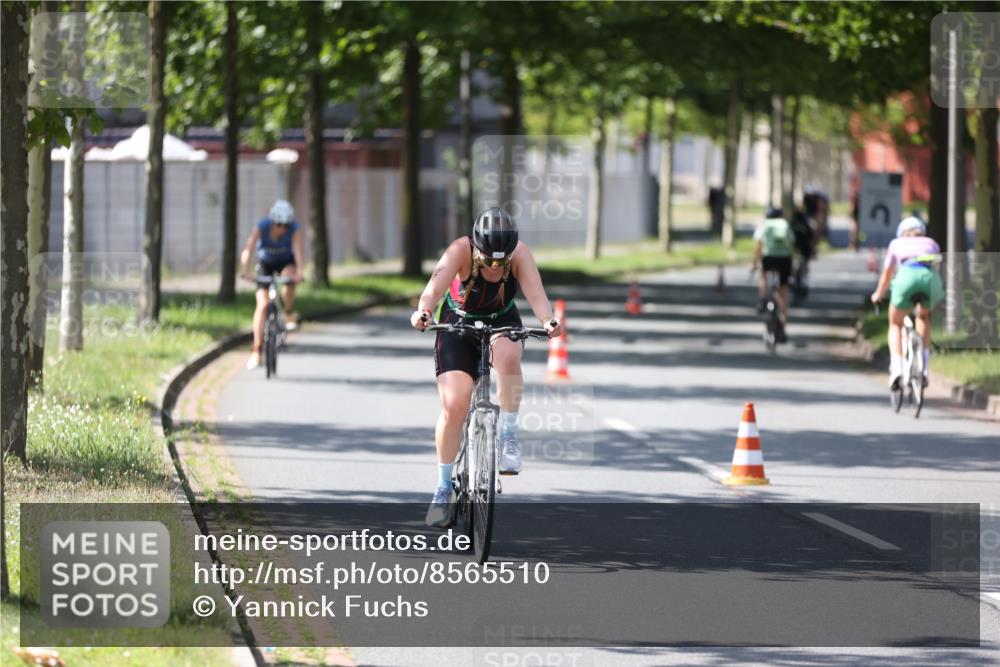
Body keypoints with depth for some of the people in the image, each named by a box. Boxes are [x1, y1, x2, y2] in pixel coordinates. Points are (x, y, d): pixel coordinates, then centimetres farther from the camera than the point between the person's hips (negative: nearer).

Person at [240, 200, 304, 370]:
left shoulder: (294, 229, -27)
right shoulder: (261, 227, -29)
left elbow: (298, 250, -40)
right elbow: (248, 250, -37)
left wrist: (299, 271, -58)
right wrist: (246, 271, -53)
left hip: (286, 262, 0)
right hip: (266, 263, 0)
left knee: (290, 279, -35)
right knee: (262, 305, -11)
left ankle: (288, 314, -8)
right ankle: (256, 352, -8)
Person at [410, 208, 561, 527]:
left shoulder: (520, 254, -24)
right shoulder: (460, 251, -28)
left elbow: (535, 293, -37)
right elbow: (436, 285, -44)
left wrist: (548, 320, -58)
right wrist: (423, 311, -65)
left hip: (501, 321, 1)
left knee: (508, 355, -36)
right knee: (453, 405, -15)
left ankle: (508, 435, -18)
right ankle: (444, 488, 1)